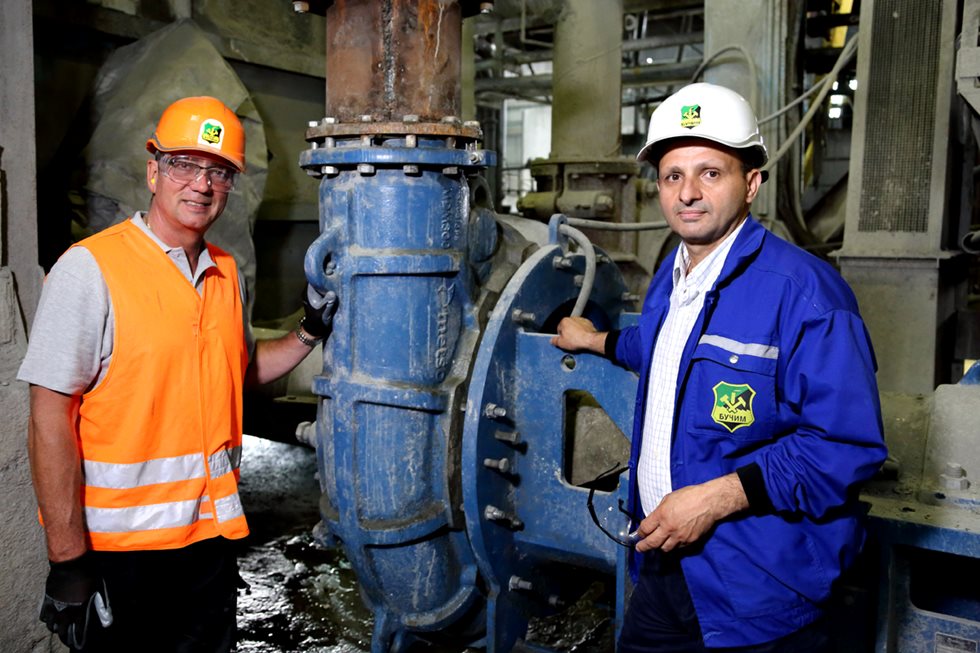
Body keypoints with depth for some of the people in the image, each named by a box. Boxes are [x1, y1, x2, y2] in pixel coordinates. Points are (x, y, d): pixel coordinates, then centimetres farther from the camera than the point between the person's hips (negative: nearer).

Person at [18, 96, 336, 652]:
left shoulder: (227, 275, 7)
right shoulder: (91, 268, -13)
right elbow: (50, 418, -15)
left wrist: (308, 335, 6)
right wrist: (68, 558, -16)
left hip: (211, 534, 6)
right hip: (120, 544, -6)